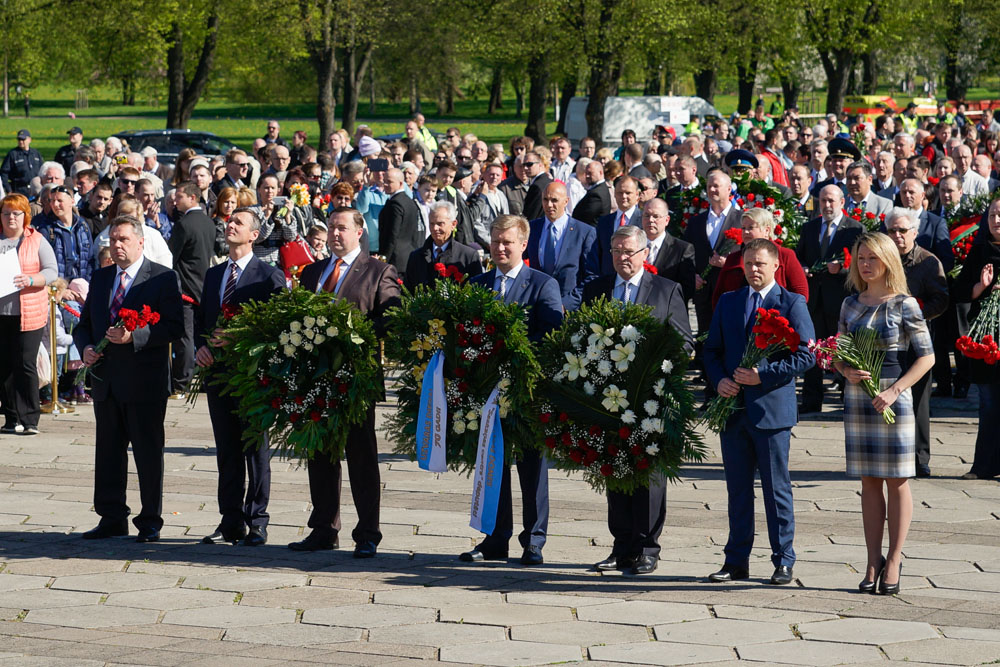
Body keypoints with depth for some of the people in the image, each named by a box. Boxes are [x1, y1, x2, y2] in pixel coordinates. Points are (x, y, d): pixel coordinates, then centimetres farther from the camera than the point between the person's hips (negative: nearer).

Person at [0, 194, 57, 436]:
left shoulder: (37, 241, 4)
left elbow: (52, 271, -1)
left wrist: (30, 280, -18)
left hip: (28, 314, -3)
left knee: (25, 365, -5)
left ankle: (29, 420, -1)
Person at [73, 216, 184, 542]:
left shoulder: (163, 278, -4)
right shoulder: (100, 278, 15)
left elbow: (174, 326, -12)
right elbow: (84, 323, 19)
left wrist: (134, 336, -23)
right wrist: (85, 347, -3)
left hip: (145, 381, -6)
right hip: (106, 380, 6)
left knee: (148, 453, 0)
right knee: (108, 452, 10)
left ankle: (150, 522, 8)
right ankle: (112, 518, 18)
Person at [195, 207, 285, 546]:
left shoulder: (270, 276, -4)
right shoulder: (213, 275, 16)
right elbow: (201, 320, 19)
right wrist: (201, 347, -1)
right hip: (218, 372, 6)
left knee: (256, 450, 0)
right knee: (226, 452, 8)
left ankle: (256, 522, 5)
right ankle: (231, 522, 13)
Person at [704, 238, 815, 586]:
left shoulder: (792, 303, -1)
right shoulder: (728, 302, 14)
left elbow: (806, 355, -7)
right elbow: (712, 349, 16)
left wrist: (763, 374, -15)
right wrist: (719, 379, -4)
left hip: (772, 409, -4)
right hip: (733, 408, 4)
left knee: (777, 489, 1)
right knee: (737, 488, 9)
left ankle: (783, 561, 8)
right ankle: (737, 560, 16)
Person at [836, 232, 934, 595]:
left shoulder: (904, 304, -5)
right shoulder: (851, 304, 8)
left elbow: (926, 357, -7)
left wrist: (894, 390, -16)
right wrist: (848, 372, -8)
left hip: (892, 398, -4)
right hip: (857, 398, 4)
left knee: (896, 480, 1)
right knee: (869, 481, 7)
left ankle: (894, 559, 9)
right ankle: (873, 561, 11)